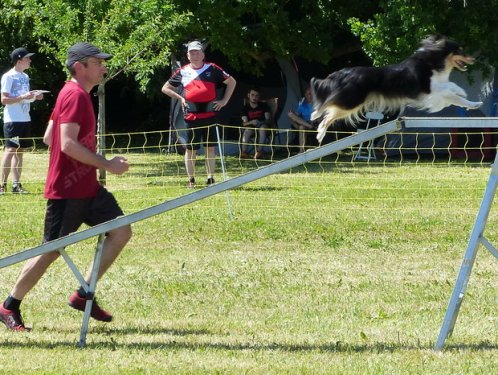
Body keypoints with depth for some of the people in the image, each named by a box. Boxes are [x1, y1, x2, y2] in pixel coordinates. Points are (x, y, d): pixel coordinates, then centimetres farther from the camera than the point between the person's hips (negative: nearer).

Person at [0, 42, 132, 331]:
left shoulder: (74, 94, 14)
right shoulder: (76, 95, -17)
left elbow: (49, 138, 18)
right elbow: (68, 144, -26)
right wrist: (107, 164, -21)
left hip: (87, 187, 10)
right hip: (67, 190, -10)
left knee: (121, 231, 2)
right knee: (52, 250, -3)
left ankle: (84, 295, 7)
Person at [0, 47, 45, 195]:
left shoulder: (25, 77, 16)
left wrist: (34, 97, 4)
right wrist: (23, 97, -23)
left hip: (25, 120, 8)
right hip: (12, 120, -8)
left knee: (20, 151, 8)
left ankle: (16, 184, 12)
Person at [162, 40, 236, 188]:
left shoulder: (212, 69, 5)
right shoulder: (182, 72, 7)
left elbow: (231, 82, 14)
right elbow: (165, 88, 17)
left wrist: (224, 100, 6)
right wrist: (179, 98, 4)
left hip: (209, 114, 0)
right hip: (191, 115, 0)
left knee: (210, 147, 4)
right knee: (190, 148, 2)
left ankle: (211, 179, 10)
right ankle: (191, 180, 9)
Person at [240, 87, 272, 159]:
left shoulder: (264, 105, 3)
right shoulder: (246, 108, 3)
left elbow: (268, 119, -3)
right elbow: (244, 123, -6)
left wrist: (260, 122, -25)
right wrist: (251, 122, -29)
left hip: (263, 124, 0)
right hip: (251, 126, 1)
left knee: (263, 128, -37)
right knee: (247, 130, -34)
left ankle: (259, 151, -42)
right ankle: (244, 152, -43)